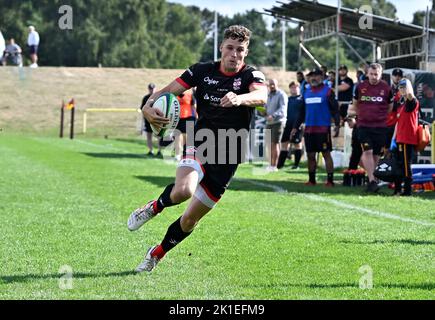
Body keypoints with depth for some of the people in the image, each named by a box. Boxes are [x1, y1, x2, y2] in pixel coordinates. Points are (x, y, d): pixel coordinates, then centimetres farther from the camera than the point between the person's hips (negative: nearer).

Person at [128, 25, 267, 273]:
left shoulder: (251, 75, -5)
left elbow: (261, 96, -27)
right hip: (201, 146, 0)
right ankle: (154, 208, -1)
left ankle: (157, 255, 32)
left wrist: (239, 98, -49)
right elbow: (168, 91, 1)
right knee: (184, 190, -34)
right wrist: (149, 106, -21)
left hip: (227, 160, 0)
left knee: (190, 220, 6)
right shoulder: (203, 71, 1)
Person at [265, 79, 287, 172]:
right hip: (269, 122, 7)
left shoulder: (281, 95, -7)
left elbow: (282, 109, -18)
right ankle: (270, 164, 11)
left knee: (275, 143, -10)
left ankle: (274, 166, -9)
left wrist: (273, 116, -31)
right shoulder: (269, 95, 18)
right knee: (270, 144, 6)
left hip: (278, 122, -7)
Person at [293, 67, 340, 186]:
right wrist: (296, 127, 19)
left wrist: (337, 123, -18)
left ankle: (330, 180, -1)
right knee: (310, 155, 8)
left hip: (323, 128, -6)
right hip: (309, 129, 6)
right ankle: (311, 180, 17)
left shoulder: (328, 91, -3)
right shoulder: (306, 92, 15)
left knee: (326, 154, -4)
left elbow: (335, 108, -7)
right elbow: (302, 112, 22)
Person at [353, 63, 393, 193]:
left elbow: (390, 107, 14)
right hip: (364, 125, -1)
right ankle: (372, 180, -19)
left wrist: (382, 117, 12)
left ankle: (371, 178, 18)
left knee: (376, 154, 6)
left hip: (380, 126, 1)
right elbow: (355, 103, 20)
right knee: (367, 151, -15)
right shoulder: (360, 87, 2)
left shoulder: (386, 88, 0)